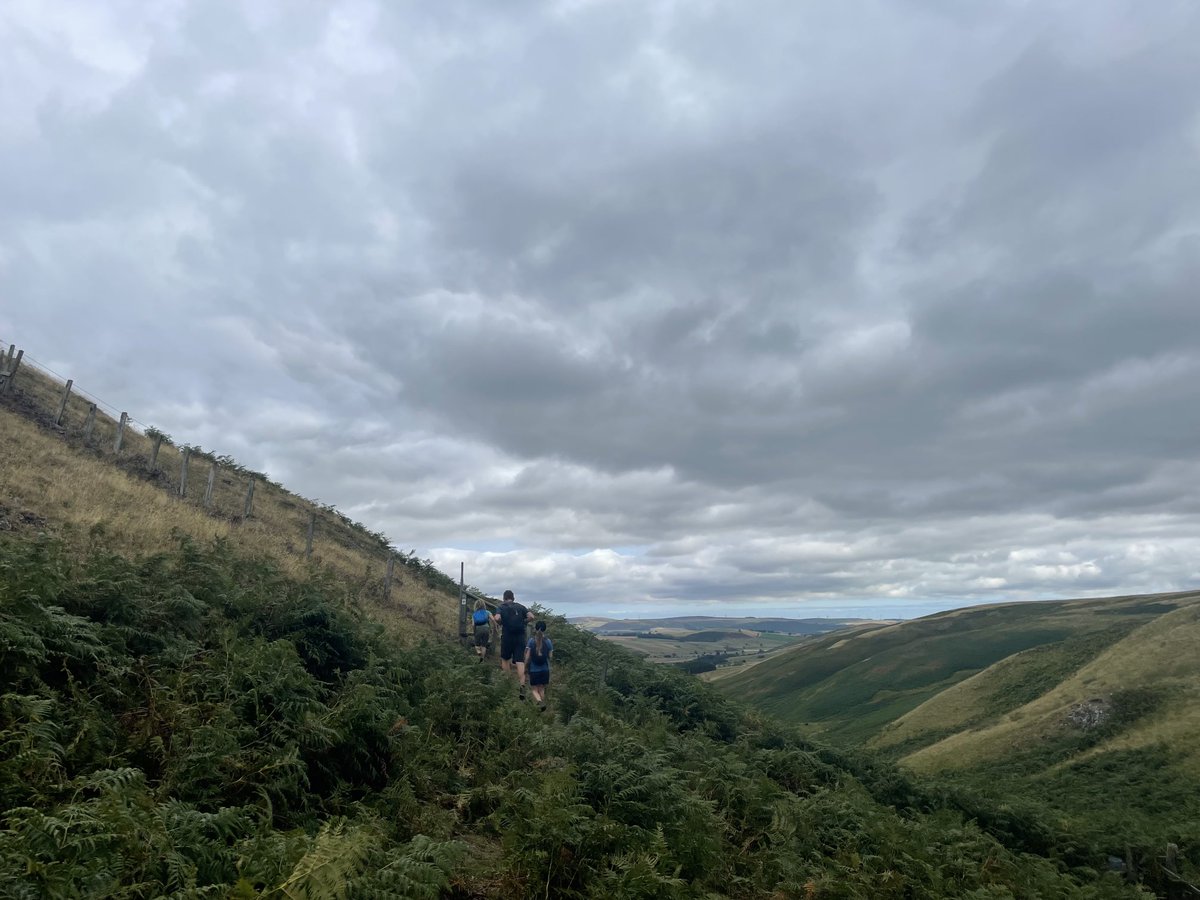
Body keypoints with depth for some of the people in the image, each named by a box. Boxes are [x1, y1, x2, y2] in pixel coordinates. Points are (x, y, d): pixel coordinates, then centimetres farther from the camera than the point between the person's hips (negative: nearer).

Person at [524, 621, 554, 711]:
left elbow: (527, 656, -10)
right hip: (545, 670, 2)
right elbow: (550, 656, -4)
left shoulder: (531, 641, -10)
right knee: (542, 689, 17)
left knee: (534, 689, 9)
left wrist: (525, 667, 3)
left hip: (533, 670, -2)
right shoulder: (548, 641, -7)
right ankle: (542, 706, 21)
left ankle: (540, 701, -17)